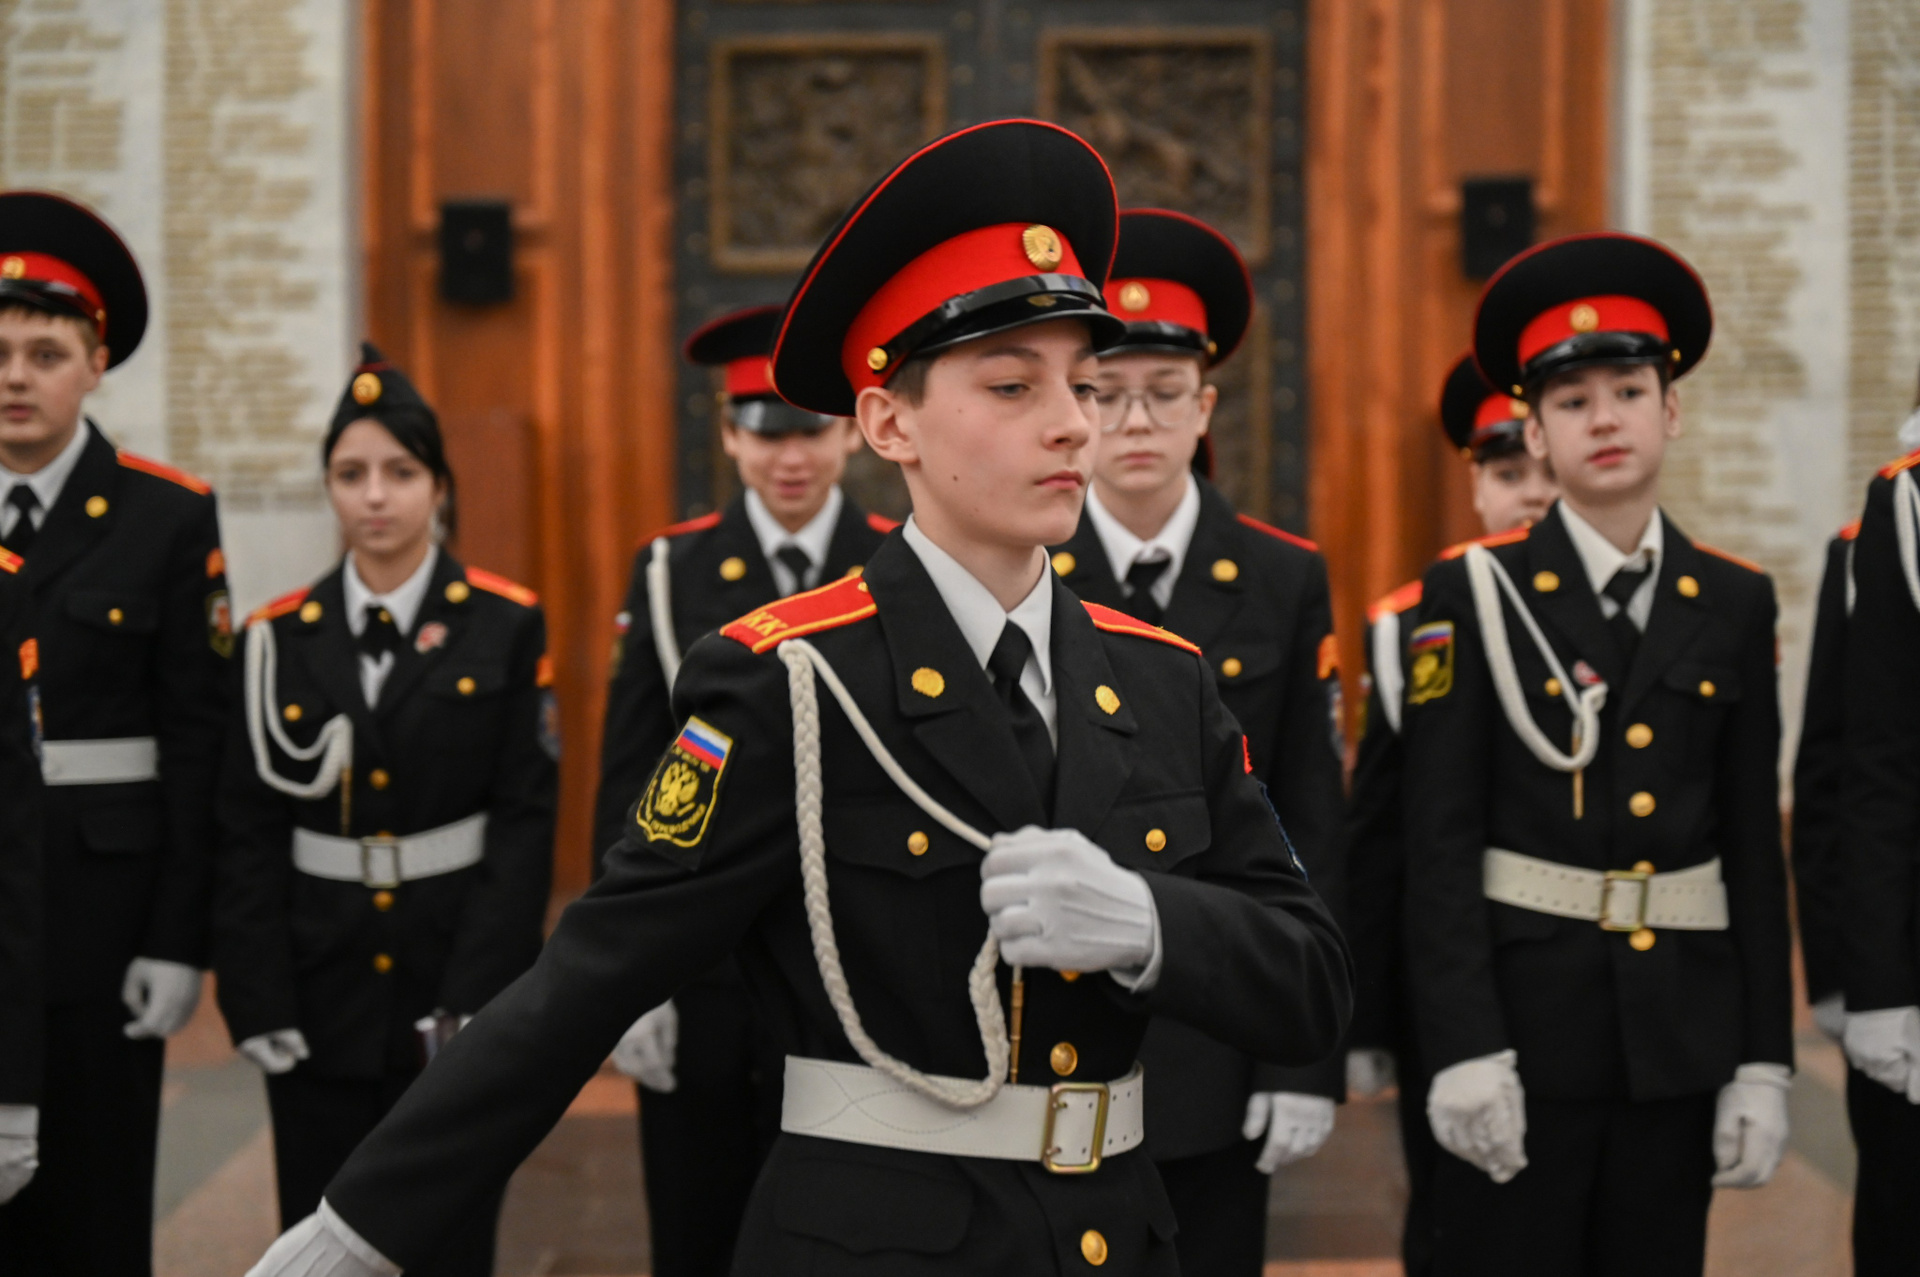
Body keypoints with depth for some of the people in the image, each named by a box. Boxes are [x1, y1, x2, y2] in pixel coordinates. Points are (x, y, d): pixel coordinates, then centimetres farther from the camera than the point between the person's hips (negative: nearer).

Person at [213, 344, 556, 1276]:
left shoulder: (505, 626, -2)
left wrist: (473, 998, -12)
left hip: (457, 984, -2)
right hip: (319, 996, 2)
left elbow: (525, 822, -5)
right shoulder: (279, 637, 4)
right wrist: (258, 1005, -5)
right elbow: (247, 834, 3)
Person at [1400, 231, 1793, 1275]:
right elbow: (1441, 843, -7)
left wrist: (1763, 1060, 3)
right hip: (1523, 1025, -3)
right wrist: (1462, 1050, -14)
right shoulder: (1474, 597, -3)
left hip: (1681, 1034, 3)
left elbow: (1755, 848, 8)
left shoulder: (1734, 604, 8)